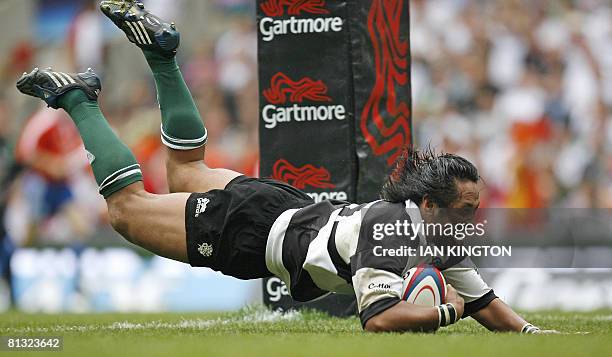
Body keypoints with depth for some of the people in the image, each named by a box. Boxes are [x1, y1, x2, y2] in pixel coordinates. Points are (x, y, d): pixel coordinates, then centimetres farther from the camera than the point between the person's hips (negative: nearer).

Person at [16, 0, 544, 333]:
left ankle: (160, 50, 33)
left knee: (186, 176, 33)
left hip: (290, 209, 7)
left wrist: (532, 332, -19)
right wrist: (446, 311, -37)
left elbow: (484, 302, -3)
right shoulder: (388, 232, -37)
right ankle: (76, 100, 26)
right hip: (249, 227, -7)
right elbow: (378, 317, -48)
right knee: (127, 207, 13)